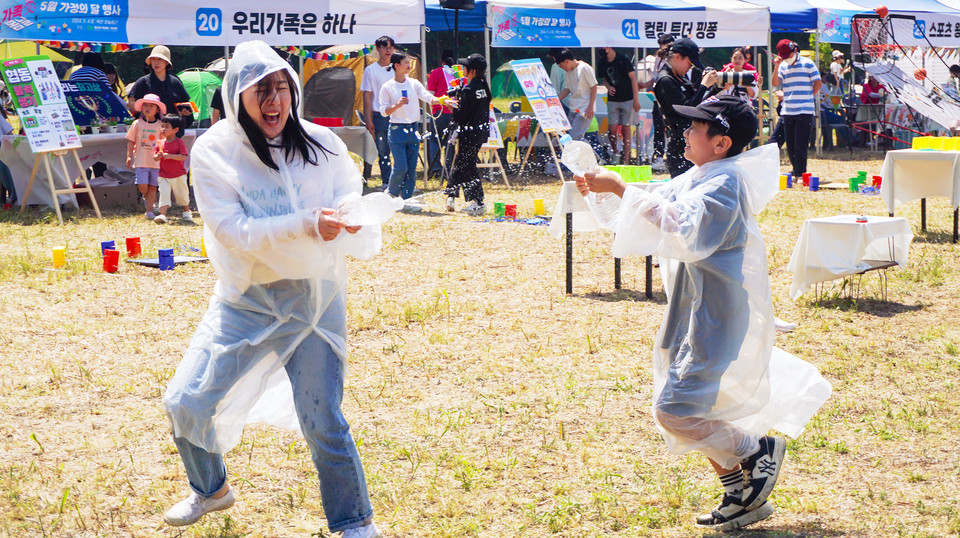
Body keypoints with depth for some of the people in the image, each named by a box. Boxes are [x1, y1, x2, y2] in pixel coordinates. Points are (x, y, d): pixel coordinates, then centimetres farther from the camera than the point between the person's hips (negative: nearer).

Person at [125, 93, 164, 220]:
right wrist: (129, 156, 0)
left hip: (156, 161, 1)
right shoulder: (137, 123, 3)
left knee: (152, 187, 1)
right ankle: (147, 198, 23)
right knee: (142, 185, -9)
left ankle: (149, 211, 7)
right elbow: (131, 141, 5)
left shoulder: (160, 125, 4)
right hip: (141, 160, -1)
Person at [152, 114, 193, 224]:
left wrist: (170, 156, -28)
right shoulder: (160, 142, 3)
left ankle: (186, 213, 34)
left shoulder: (179, 142, -10)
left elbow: (183, 157, -19)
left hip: (178, 175, -3)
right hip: (163, 175, 3)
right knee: (164, 194, -8)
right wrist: (158, 156, -17)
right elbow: (155, 157, 6)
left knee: (182, 194, 13)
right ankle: (162, 215, -11)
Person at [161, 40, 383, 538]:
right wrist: (308, 224, -32)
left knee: (322, 422, -4)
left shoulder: (321, 143, -3)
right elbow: (235, 231, -18)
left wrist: (352, 220, -27)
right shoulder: (214, 151, -8)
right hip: (246, 299, 1)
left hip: (316, 296, -1)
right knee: (186, 404, 2)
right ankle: (210, 489, 33)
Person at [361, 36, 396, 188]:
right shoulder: (370, 70, 4)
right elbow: (367, 96, 3)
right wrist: (368, 119, -4)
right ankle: (386, 183, 9)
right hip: (380, 117, -1)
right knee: (383, 152, 2)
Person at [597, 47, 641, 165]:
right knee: (612, 130, -5)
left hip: (627, 99, -3)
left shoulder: (623, 59, -11)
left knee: (625, 129, -3)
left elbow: (633, 78, -10)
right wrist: (608, 86, -9)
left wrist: (636, 100, -13)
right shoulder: (601, 62, 2)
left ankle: (626, 159, 1)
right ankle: (615, 153, 19)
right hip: (612, 100, 3)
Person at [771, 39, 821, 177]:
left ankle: (800, 174, -3)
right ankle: (796, 171, 22)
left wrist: (807, 97, 2)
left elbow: (818, 83, 2)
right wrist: (776, 66, -11)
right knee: (790, 144, 9)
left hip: (805, 111, -4)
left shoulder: (807, 63, 0)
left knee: (800, 144, -7)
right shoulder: (782, 66, 10)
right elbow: (775, 83, -2)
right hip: (787, 111, 5)